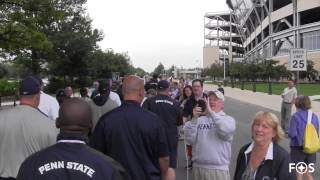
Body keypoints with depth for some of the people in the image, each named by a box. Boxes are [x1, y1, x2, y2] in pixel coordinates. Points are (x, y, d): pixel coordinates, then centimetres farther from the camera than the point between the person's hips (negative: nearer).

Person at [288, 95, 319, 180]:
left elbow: (292, 134, -18)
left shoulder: (296, 117, -16)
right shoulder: (314, 116, -1)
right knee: (307, 172, 20)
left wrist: (288, 132, 3)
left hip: (298, 148, -5)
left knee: (298, 173, 10)